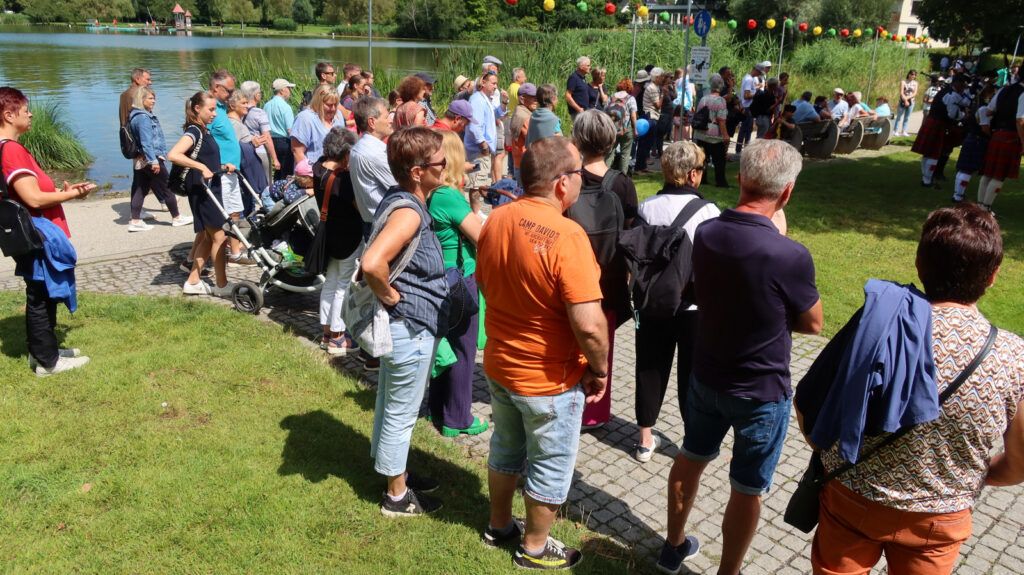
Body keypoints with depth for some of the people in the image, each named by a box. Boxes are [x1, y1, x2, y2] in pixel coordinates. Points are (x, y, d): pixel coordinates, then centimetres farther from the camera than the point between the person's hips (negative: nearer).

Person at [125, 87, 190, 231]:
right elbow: (146, 142, -23)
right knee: (166, 188, 3)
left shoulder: (141, 115, 13)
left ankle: (135, 221, 11)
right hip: (150, 159, -10)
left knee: (140, 189, 9)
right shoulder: (143, 117, -17)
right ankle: (176, 217, 14)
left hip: (141, 161, 10)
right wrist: (153, 161, -24)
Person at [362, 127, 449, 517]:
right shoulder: (408, 212, -25)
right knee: (401, 413, 7)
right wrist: (391, 297, -23)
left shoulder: (401, 200, 5)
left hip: (406, 324, 10)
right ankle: (397, 496, 24)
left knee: (392, 407, 23)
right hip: (411, 327, -10)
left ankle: (395, 474, 42)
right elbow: (372, 263, -41)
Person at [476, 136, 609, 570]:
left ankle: (499, 525, 46)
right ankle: (534, 548, 35)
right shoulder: (566, 236, -28)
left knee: (506, 448, 26)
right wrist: (599, 370, -13)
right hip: (550, 378, -7)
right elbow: (588, 326, -30)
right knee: (551, 464, 16)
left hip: (499, 364, 7)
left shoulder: (495, 220, -6)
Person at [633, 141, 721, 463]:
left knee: (650, 369, 16)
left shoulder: (646, 208, -8)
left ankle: (645, 440, 27)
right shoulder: (708, 211, -14)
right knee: (691, 374, 13)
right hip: (694, 306, -2)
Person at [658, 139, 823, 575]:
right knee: (747, 490, 14)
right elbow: (812, 324, -10)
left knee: (691, 459, 25)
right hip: (762, 391, -5)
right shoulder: (790, 255, -28)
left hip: (706, 375, 6)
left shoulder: (705, 233, -10)